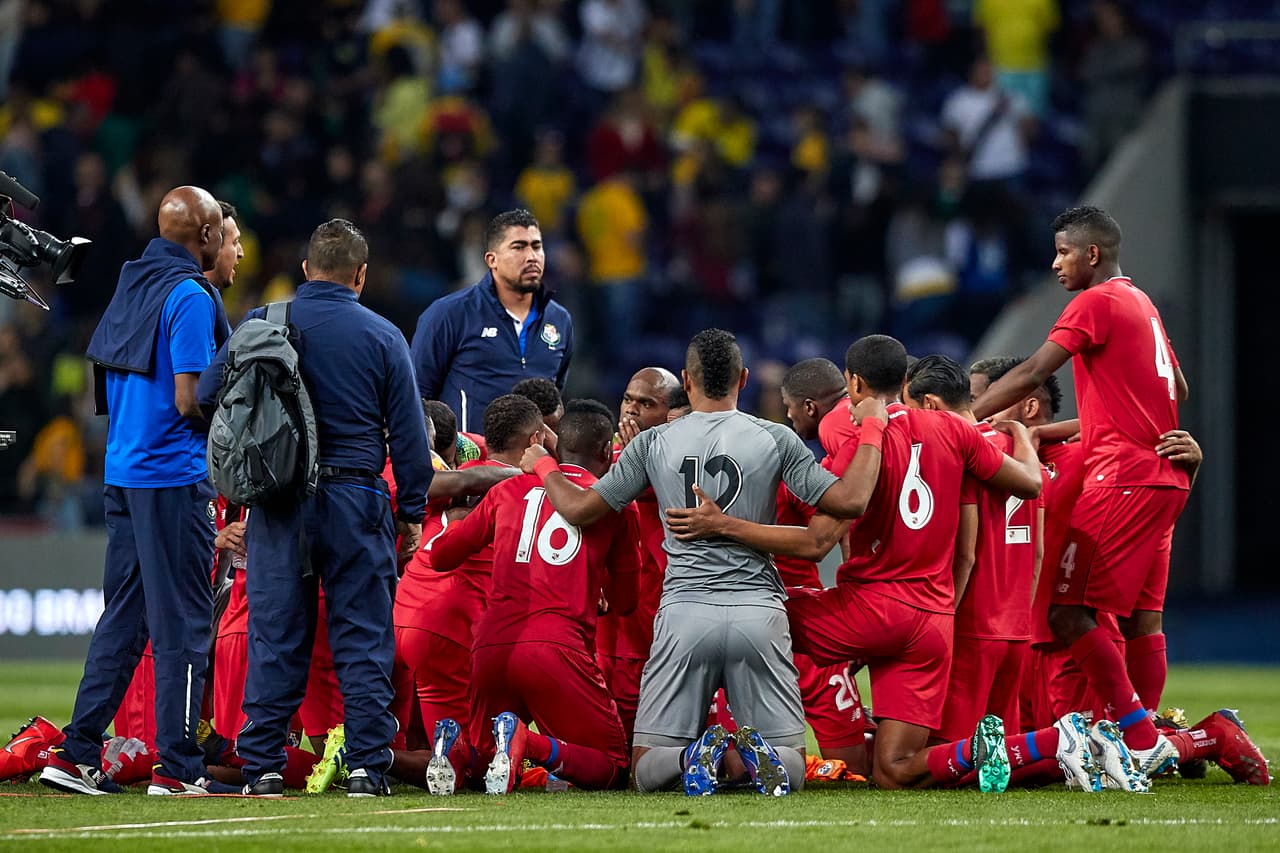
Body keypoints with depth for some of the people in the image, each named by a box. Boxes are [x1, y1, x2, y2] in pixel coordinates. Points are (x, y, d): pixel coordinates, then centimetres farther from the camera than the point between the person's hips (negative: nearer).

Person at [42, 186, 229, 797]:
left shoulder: (131, 287, 12)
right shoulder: (189, 298, -14)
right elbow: (189, 401, -20)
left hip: (121, 469, 8)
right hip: (173, 474, -8)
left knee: (123, 616, 12)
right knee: (182, 621, -3)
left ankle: (77, 753, 10)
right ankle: (177, 765, -1)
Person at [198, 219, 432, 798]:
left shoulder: (261, 324, 2)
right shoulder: (382, 337, 0)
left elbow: (206, 396, 4)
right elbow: (408, 433, 1)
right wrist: (412, 513, 8)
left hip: (277, 505, 1)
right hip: (356, 502, -1)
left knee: (274, 637, 5)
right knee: (362, 637, 4)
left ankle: (263, 766, 5)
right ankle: (367, 766, 1)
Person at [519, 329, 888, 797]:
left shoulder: (652, 444, 5)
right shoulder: (774, 439, 2)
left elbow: (579, 509, 10)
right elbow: (849, 500, -3)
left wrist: (542, 466, 29)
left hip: (684, 612, 0)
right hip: (758, 611, 0)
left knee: (647, 771, 8)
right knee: (791, 769, 8)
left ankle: (693, 756, -26)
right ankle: (759, 752, -27)